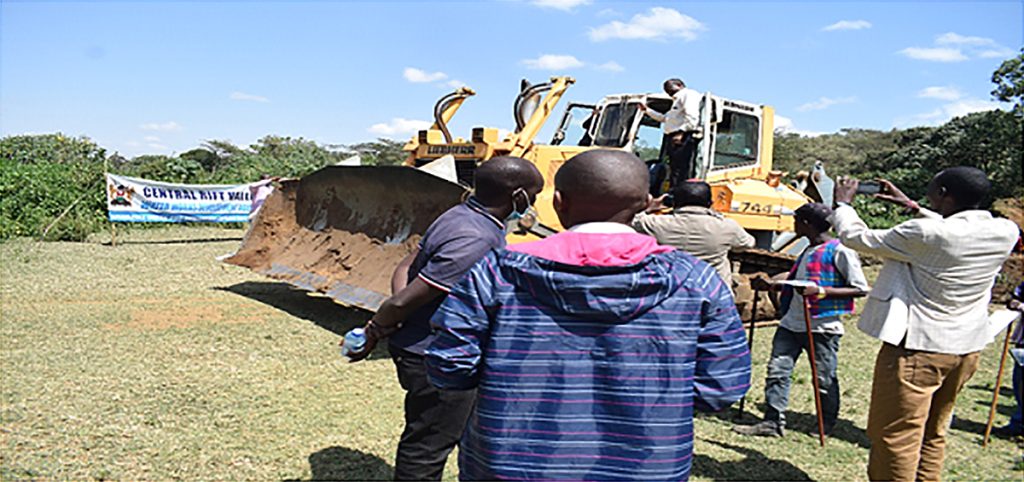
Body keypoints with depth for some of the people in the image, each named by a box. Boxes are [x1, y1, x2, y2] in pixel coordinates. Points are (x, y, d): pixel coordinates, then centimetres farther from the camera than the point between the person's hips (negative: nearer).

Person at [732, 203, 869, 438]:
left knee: (824, 378, 5)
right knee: (777, 371, 1)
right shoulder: (809, 251, 17)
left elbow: (861, 288, -12)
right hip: (792, 323, 8)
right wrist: (772, 286, 13)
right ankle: (773, 422, 8)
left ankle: (827, 427, 23)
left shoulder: (840, 251, -10)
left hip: (823, 327, -8)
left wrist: (821, 291, -22)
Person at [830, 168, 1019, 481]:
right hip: (966, 350, 7)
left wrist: (843, 203, 5)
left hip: (917, 348, -7)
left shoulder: (925, 234, -24)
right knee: (933, 434, 21)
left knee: (895, 437, 3)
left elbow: (857, 238, -12)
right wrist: (911, 206, 21)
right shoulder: (1005, 233, -4)